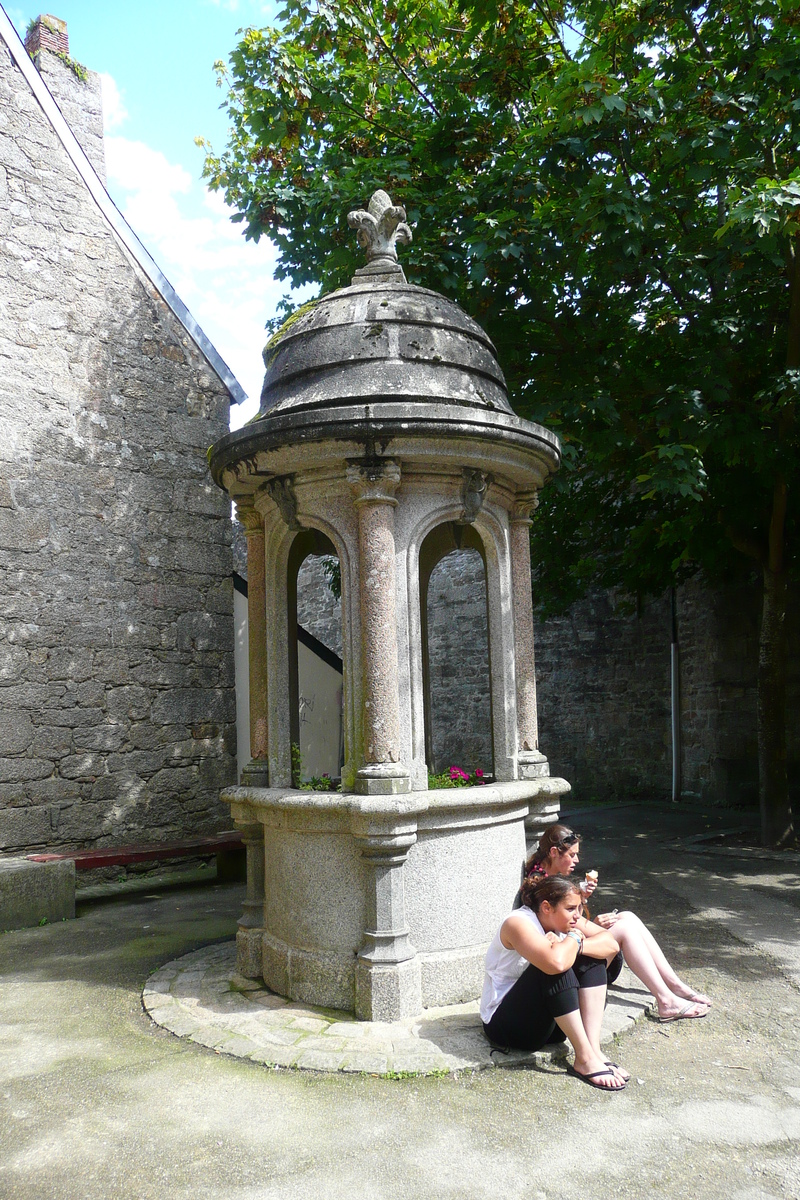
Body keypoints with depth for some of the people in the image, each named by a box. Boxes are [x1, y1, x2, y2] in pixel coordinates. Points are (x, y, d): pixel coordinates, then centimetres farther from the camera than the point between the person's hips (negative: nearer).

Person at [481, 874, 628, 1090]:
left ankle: (594, 1049, -18)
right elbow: (555, 962, -40)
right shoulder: (518, 923, -22)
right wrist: (573, 939, -20)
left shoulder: (562, 920, 2)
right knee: (553, 968, -31)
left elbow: (611, 944, -6)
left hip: (548, 1023, 8)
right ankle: (585, 1058, -25)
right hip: (504, 1025, -8)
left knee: (591, 958, -8)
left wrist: (575, 946, -23)